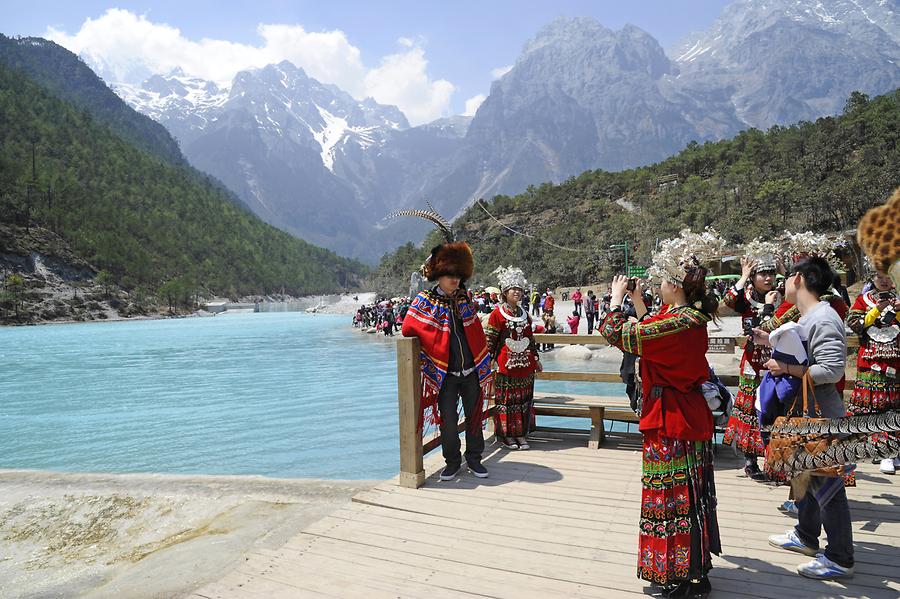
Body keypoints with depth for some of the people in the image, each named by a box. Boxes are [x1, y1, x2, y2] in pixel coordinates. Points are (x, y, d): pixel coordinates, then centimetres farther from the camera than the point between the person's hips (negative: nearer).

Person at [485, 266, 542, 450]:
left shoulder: (525, 314, 12)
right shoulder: (497, 314, -5)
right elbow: (490, 341, -6)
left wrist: (536, 359, 19)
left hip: (525, 364, 6)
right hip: (505, 364, -5)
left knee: (524, 398, 9)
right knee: (506, 399, 2)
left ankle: (521, 433, 20)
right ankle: (507, 435, 13)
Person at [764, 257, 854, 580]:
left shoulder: (822, 320, -22)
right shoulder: (808, 317, 9)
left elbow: (832, 369, -28)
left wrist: (787, 368, -25)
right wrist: (772, 341, 12)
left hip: (822, 418, -10)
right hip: (806, 414, 10)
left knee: (826, 485, 1)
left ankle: (839, 559, 16)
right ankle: (806, 536, 40)